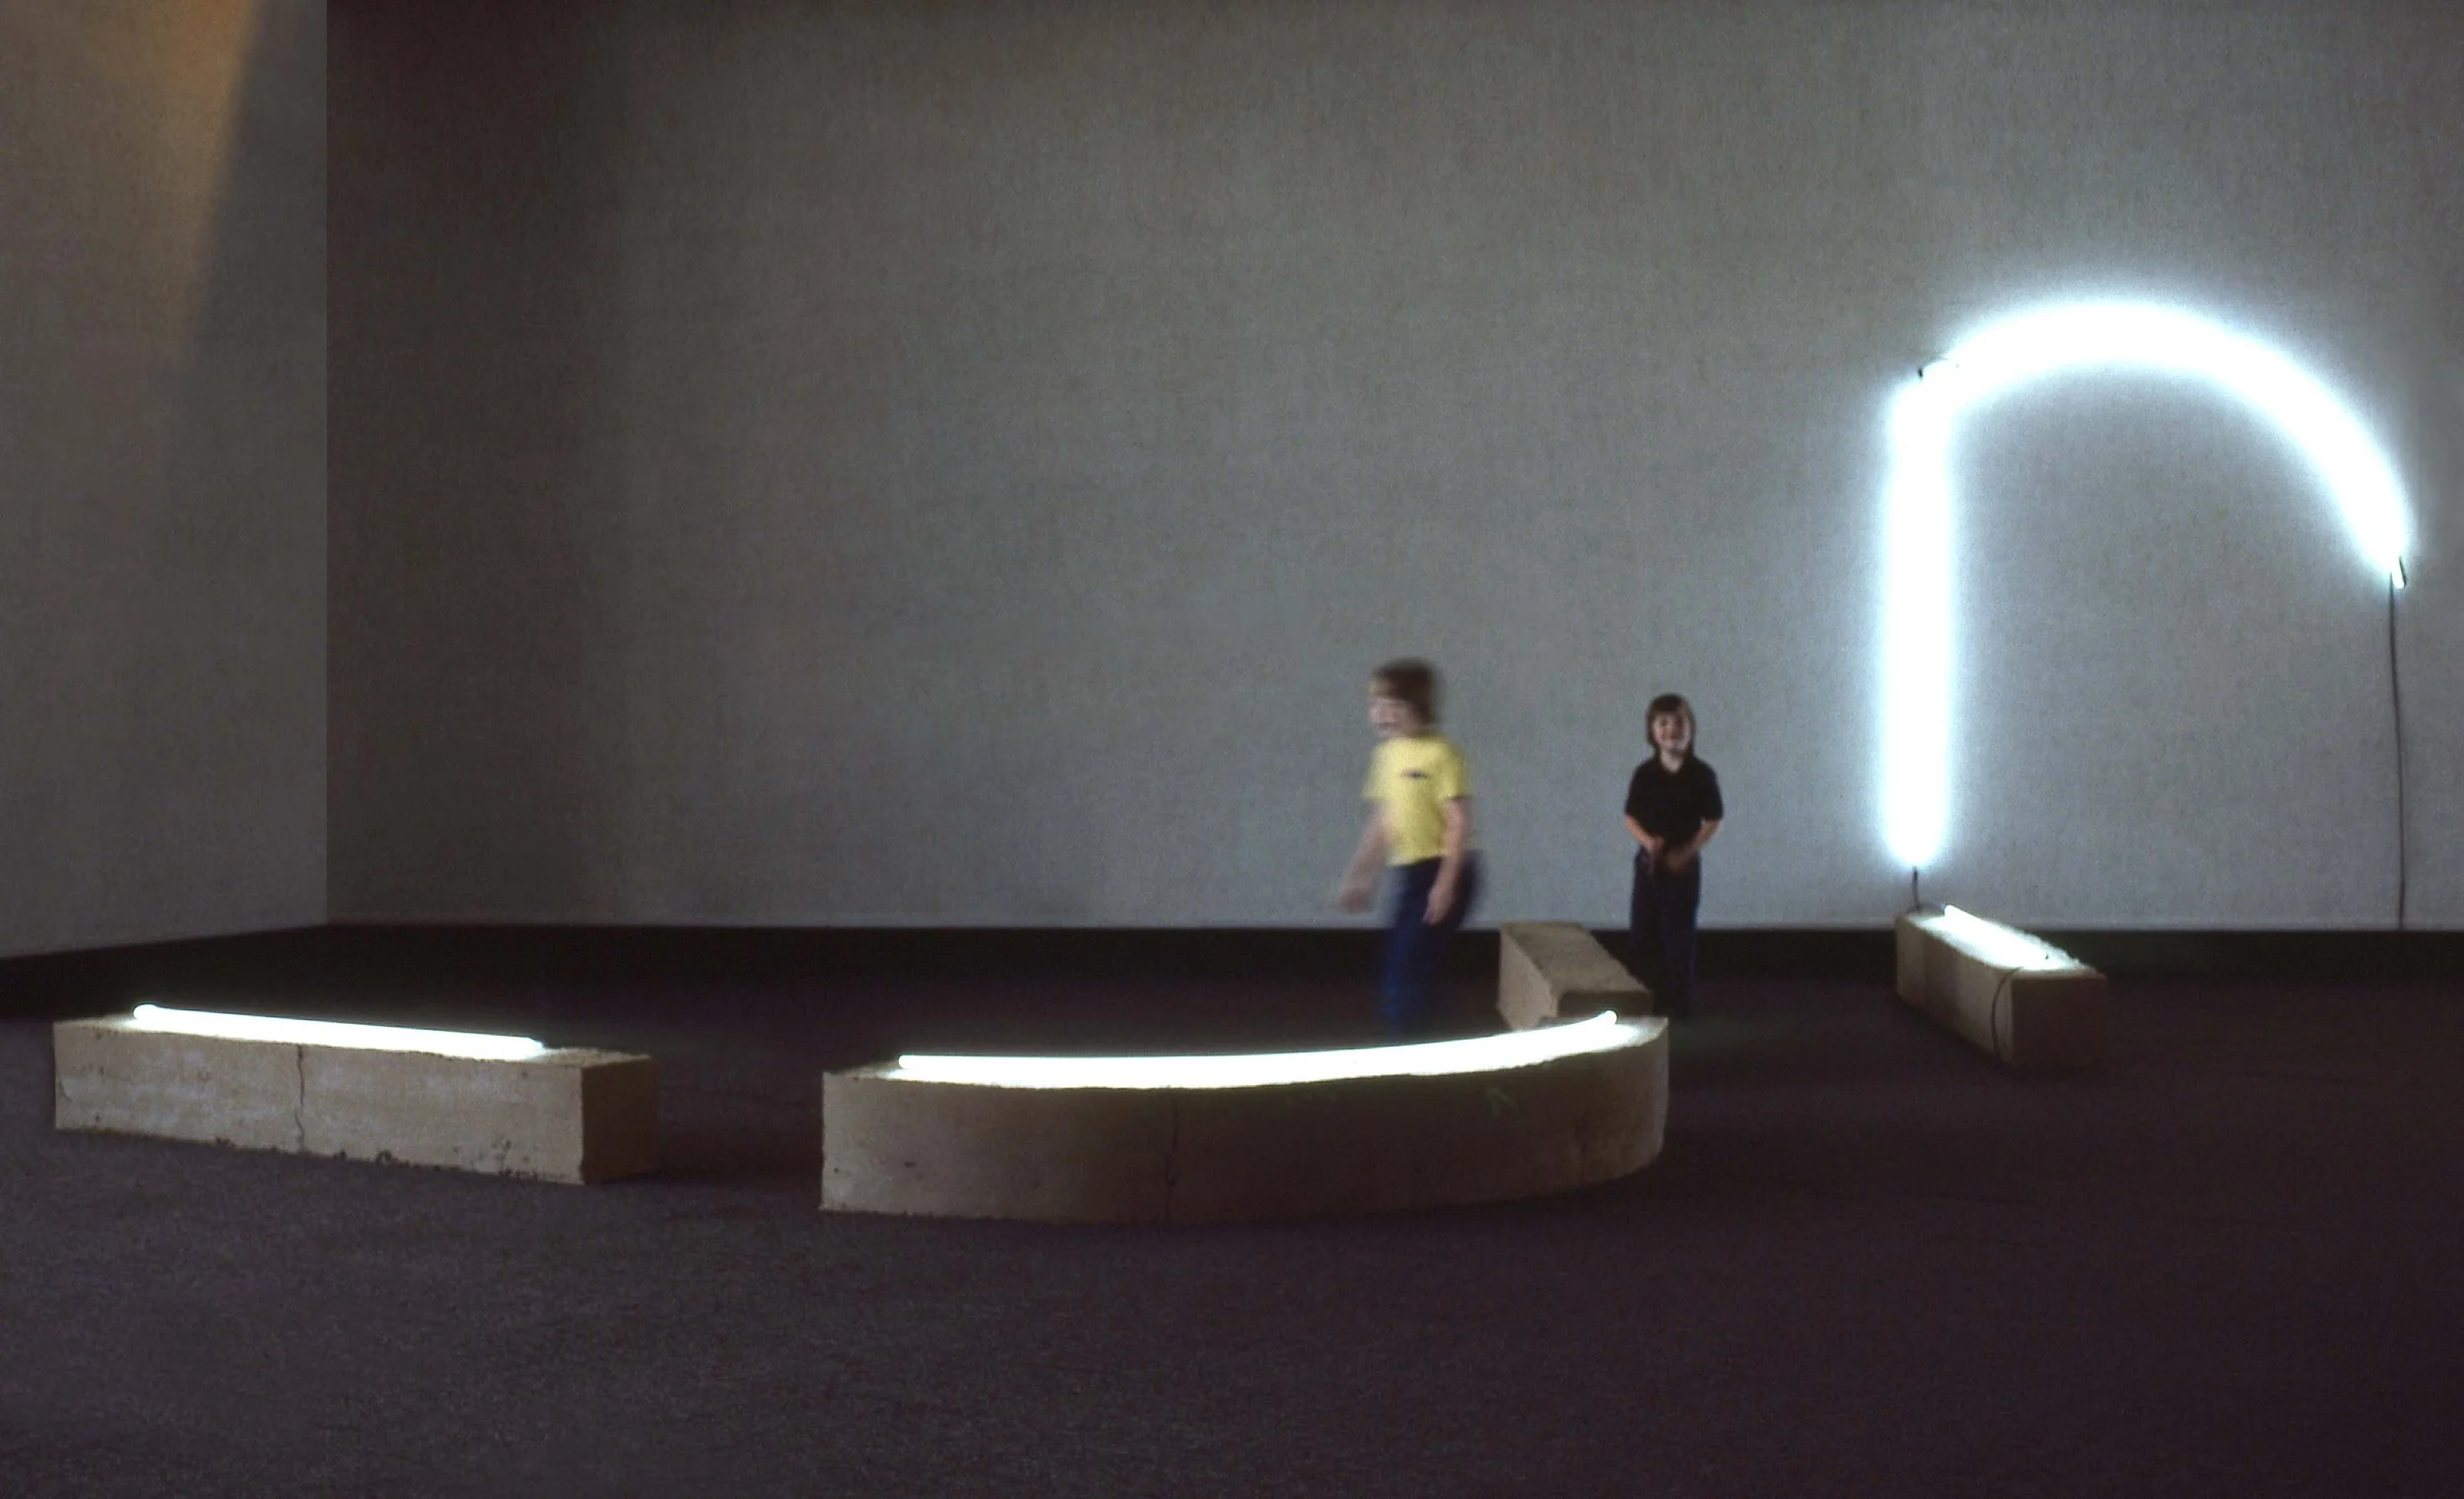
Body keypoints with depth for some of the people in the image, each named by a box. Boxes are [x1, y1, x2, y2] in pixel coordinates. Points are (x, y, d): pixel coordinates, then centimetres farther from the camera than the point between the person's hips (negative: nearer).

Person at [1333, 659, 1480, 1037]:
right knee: (1408, 971, 10)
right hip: (1410, 875, 8)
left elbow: (1459, 823, -16)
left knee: (1407, 970, -11)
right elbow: (1382, 821, 18)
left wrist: (1445, 884, -21)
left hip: (1441, 872, -8)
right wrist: (1359, 875, 19)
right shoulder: (1387, 754, 10)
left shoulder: (1440, 754, -13)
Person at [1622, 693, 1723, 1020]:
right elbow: (1630, 818, 3)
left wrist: (1687, 852, -14)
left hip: (1684, 865, -3)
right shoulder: (1644, 773, -1)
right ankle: (1645, 995, 19)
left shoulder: (1701, 775, -7)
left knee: (1678, 933, 0)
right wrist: (1647, 841, -16)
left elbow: (1713, 822, -4)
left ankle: (1679, 1002, 9)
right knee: (1641, 932, 6)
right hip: (1648, 862, 3)